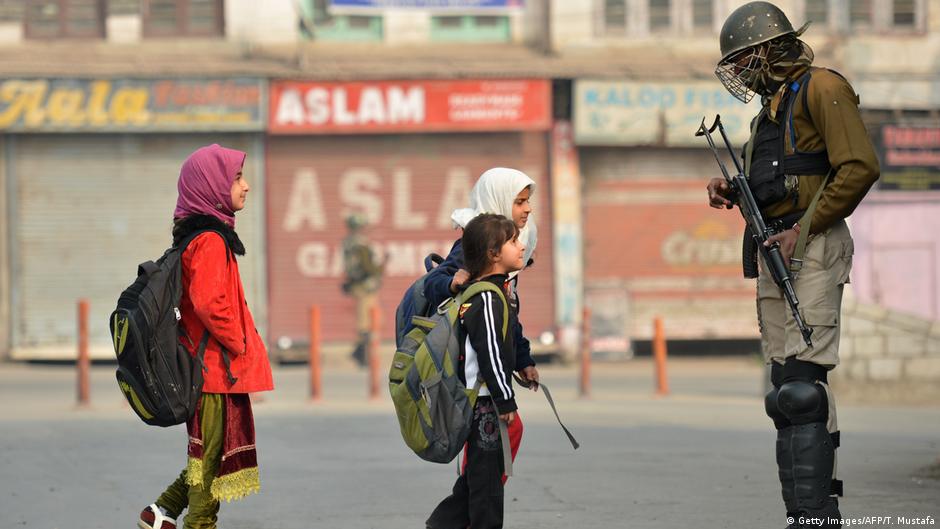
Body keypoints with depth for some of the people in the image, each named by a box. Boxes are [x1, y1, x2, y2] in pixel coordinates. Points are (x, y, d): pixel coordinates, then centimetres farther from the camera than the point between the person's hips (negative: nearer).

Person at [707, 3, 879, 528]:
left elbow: (860, 168, -16)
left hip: (812, 249, -10)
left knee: (802, 382, -16)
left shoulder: (821, 89, -7)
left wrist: (802, 230, -16)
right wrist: (732, 191, 10)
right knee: (788, 382, 7)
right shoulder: (773, 105, 22)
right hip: (775, 251, 10)